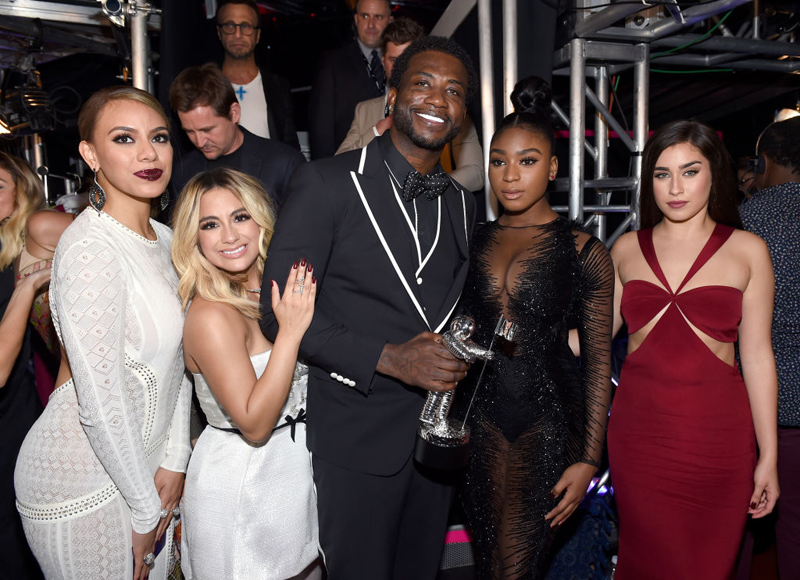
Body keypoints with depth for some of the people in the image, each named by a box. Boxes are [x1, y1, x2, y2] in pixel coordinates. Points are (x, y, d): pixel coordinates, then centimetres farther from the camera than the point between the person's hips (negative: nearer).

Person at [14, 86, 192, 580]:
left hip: (145, 467, 8)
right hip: (86, 487, -8)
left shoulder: (165, 238, 3)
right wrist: (144, 507, -13)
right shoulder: (90, 250, -24)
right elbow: (100, 405, -23)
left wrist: (174, 461, 2)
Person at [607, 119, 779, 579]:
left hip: (717, 438, -1)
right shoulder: (627, 249, 6)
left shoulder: (747, 251, 1)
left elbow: (757, 355, 1)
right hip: (640, 434, 1)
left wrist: (768, 456, 1)